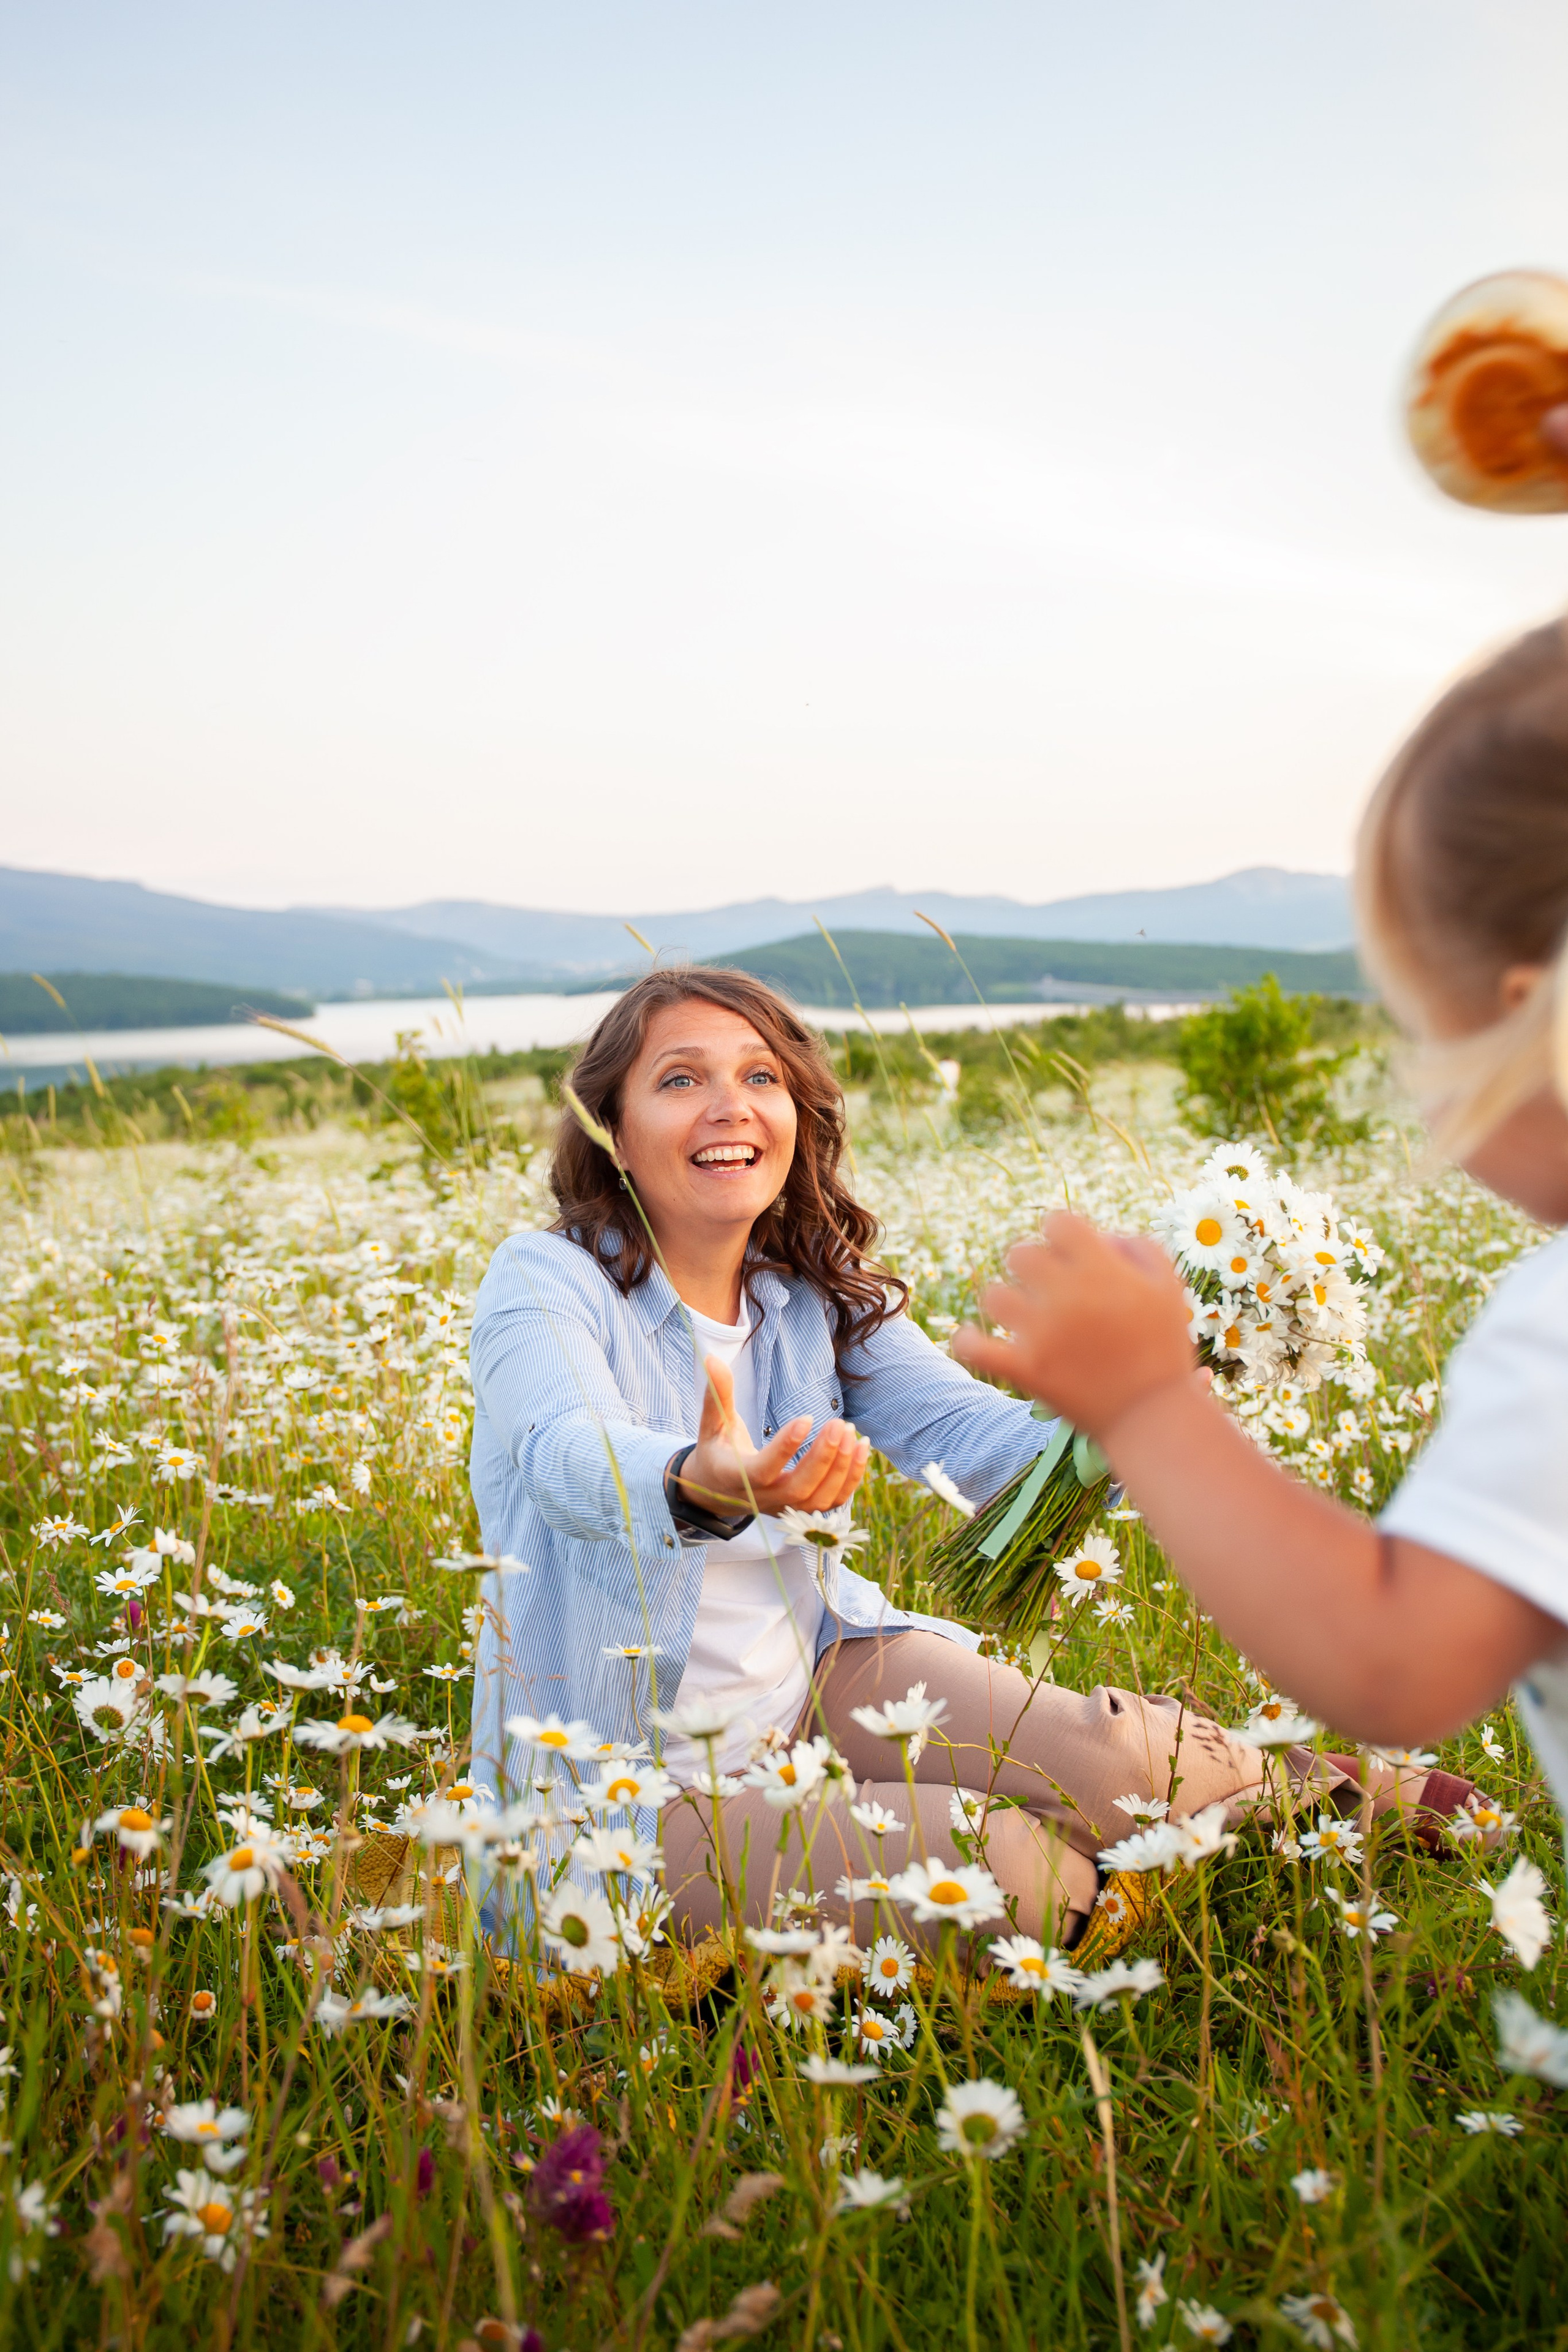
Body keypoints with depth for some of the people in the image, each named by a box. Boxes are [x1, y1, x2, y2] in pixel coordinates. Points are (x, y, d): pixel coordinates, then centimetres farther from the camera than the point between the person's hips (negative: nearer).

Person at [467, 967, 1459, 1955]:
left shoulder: (819, 1291, 1)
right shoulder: (545, 1282, -16)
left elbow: (959, 1425, -12)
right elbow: (569, 1457, -36)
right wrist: (705, 1485, -59)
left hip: (814, 1668, 5)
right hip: (627, 1772, -5)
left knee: (1112, 1764, -16)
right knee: (1003, 1869, -25)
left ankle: (1368, 1799, 13)